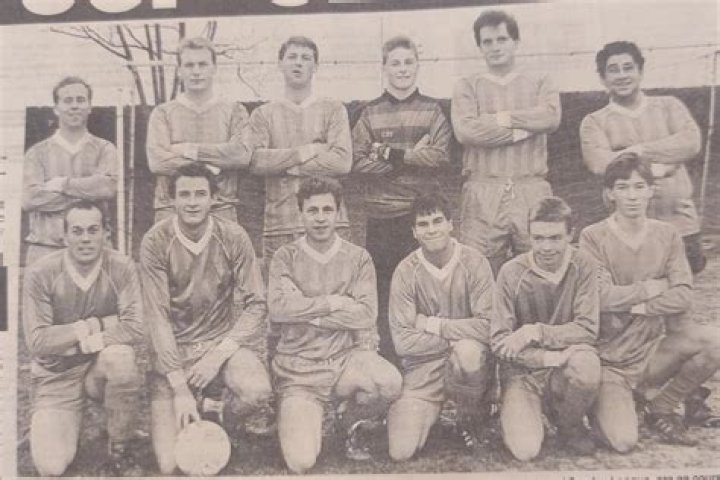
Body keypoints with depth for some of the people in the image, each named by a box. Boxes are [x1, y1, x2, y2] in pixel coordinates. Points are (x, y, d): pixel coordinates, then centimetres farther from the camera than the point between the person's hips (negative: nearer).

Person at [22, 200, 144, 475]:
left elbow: (135, 327, -21)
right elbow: (36, 341, -15)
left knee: (120, 357, -36)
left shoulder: (121, 268, -12)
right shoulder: (40, 274, -13)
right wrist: (99, 324, -17)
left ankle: (119, 454, -12)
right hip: (56, 374, 0)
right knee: (51, 466, -14)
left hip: (102, 367, 0)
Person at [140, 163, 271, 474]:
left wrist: (219, 354, -18)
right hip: (174, 347, -1)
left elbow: (256, 305, -6)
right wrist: (180, 387, -18)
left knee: (257, 392, -32)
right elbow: (158, 317, -13)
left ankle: (213, 403, 4)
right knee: (171, 464, -11)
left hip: (224, 340, 1)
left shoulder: (233, 237, -7)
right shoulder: (156, 242, -11)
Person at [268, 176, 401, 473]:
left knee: (390, 382, -33)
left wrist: (307, 310, -11)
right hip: (300, 370, -1)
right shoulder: (286, 257, 3)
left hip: (346, 359, 1)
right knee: (301, 463, -17)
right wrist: (334, 302, -12)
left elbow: (366, 314, -9)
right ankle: (298, 419, 21)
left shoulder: (358, 258, 4)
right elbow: (278, 308, -14)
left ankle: (352, 419, 4)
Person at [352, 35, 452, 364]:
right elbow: (358, 161, -2)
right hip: (381, 213, 1)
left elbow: (440, 156, -5)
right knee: (382, 285, 1)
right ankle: (385, 357, 12)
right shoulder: (370, 113, 10)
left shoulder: (432, 111, 10)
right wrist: (413, 158, -10)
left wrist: (391, 154, -11)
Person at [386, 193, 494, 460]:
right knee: (401, 451, -14)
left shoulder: (474, 263, -9)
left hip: (472, 361, 0)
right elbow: (403, 341, -12)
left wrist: (431, 324, -15)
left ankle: (470, 419, -5)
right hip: (423, 367, 1)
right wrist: (457, 335, -15)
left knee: (467, 351, -37)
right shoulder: (405, 272, -8)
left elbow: (487, 327, -18)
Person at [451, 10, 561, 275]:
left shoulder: (539, 82, 16)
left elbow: (551, 118, -5)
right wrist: (523, 129, -5)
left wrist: (501, 117, -3)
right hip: (482, 194, -1)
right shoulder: (467, 87, 13)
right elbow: (466, 131, -7)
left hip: (532, 191, 1)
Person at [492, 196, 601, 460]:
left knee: (586, 364, -34)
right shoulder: (512, 272, -10)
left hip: (565, 368, 1)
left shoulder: (584, 266, -6)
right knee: (525, 450, -21)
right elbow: (499, 341, -12)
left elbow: (587, 329, -11)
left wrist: (537, 332, -23)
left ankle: (569, 426, -1)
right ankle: (514, 412, 17)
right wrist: (549, 358, -25)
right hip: (522, 371, -1)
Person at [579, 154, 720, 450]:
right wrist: (655, 287, -10)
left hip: (653, 352, 4)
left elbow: (683, 297, -8)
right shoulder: (593, 237, -8)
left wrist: (636, 305, -18)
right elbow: (602, 297, -18)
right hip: (609, 359, -3)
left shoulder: (667, 236, 3)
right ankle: (604, 405, 19)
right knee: (623, 441, -19)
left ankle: (660, 407, 2)